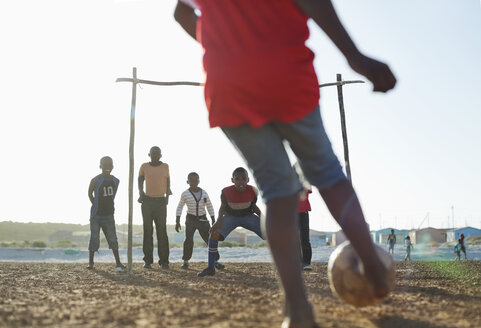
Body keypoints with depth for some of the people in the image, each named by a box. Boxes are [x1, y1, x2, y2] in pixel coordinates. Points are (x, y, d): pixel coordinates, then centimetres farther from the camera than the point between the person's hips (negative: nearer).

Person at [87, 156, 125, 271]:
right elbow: (90, 194, 3)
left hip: (109, 215, 4)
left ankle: (118, 263, 1)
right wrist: (96, 206, 2)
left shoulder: (115, 181, 4)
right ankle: (91, 262, 11)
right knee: (94, 238, 0)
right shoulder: (96, 180, -9)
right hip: (96, 214, -3)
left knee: (113, 238, 0)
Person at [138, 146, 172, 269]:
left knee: (162, 231, -4)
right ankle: (148, 260, 2)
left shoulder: (165, 166, 5)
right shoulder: (144, 166, 4)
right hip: (147, 201, 0)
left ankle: (164, 261, -2)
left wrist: (167, 195, 7)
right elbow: (140, 180, 18)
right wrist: (141, 193, 6)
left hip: (161, 201, 0)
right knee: (148, 231, 0)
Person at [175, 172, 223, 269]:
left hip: (203, 220, 2)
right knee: (189, 240, -19)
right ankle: (185, 261, -3)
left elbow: (209, 207, 10)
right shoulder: (185, 194, -5)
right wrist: (177, 222, 0)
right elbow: (179, 208, 6)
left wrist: (213, 221, 6)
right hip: (191, 219, -2)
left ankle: (216, 261, 13)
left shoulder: (204, 193, 0)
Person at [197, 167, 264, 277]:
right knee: (214, 235, -25)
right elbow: (223, 207, -10)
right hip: (231, 217, -1)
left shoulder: (252, 191, -22)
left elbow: (254, 206, -4)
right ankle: (210, 268, -11)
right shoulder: (226, 192, -25)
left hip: (248, 216, 1)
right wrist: (219, 220, -29)